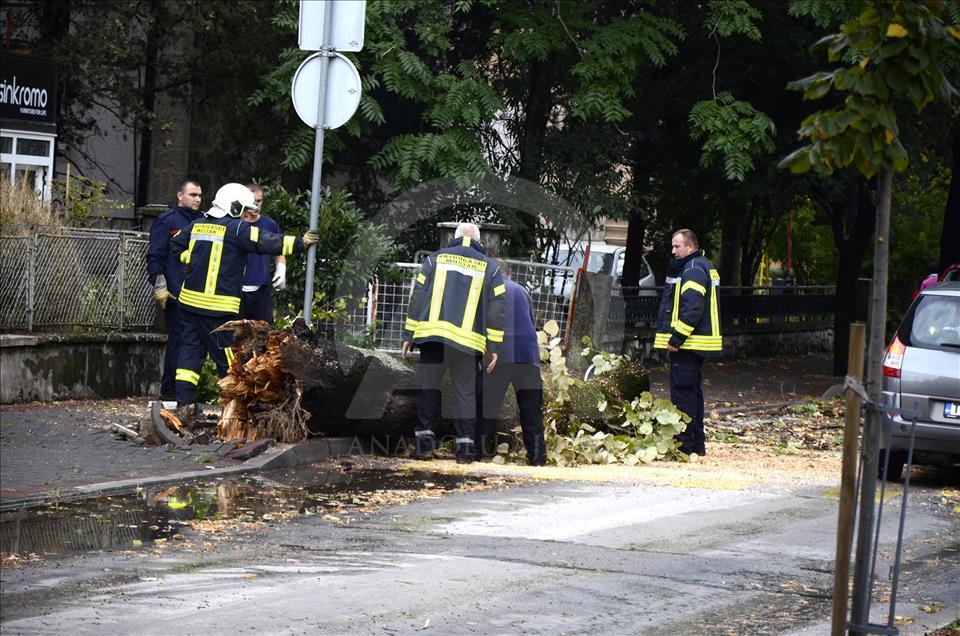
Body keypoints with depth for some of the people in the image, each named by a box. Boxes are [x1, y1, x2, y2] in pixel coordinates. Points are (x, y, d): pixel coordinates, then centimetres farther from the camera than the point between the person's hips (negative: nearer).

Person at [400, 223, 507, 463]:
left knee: (429, 387, 8)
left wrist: (409, 335, 12)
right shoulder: (489, 267, 10)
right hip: (468, 341, 0)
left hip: (432, 335, 0)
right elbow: (495, 310, 7)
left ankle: (425, 437, 2)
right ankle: (465, 443, 3)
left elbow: (417, 298, 9)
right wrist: (493, 347, 10)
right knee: (465, 392, 6)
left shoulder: (435, 258, 11)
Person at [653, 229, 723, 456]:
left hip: (687, 344, -11)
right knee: (693, 391, 15)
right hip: (695, 343, 11)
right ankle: (697, 443, 20)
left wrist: (677, 337, -22)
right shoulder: (703, 266, 20)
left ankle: (685, 443, -9)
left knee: (683, 391, -9)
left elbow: (693, 308, -24)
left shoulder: (694, 269, -14)